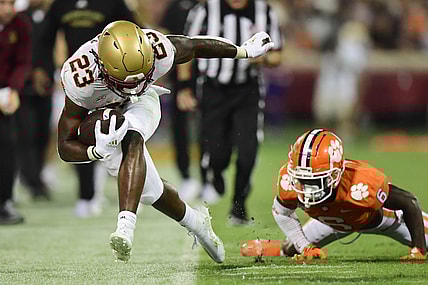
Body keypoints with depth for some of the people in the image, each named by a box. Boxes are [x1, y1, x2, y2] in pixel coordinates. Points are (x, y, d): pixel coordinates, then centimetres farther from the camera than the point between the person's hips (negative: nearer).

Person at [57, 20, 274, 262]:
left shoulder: (159, 53, -34)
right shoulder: (82, 80, -39)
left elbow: (194, 47, -11)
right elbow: (66, 147, -30)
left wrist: (244, 51, 4)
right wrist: (98, 151, -51)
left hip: (140, 104, 0)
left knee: (131, 141, -34)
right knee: (150, 190, -1)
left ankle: (126, 225, -44)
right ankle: (196, 222, 29)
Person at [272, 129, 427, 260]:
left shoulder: (362, 186, -50)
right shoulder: (289, 180, -38)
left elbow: (408, 202, -34)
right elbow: (281, 213, -14)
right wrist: (305, 248, -20)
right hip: (332, 221, 3)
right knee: (290, 250, 13)